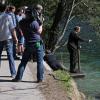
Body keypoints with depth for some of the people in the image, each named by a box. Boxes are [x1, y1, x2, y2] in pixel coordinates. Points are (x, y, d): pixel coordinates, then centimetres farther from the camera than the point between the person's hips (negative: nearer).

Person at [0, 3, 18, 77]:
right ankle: (13, 73, -1)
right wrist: (15, 38, 1)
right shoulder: (8, 17, -6)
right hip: (8, 38, -2)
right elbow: (12, 29, -7)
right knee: (10, 55, 0)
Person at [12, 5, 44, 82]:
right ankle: (40, 78, 3)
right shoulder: (34, 22, -15)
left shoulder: (22, 23, -1)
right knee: (40, 61, 4)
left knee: (23, 62, 11)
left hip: (28, 45, 4)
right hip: (37, 43, -4)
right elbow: (39, 31, -5)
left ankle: (18, 77, 10)